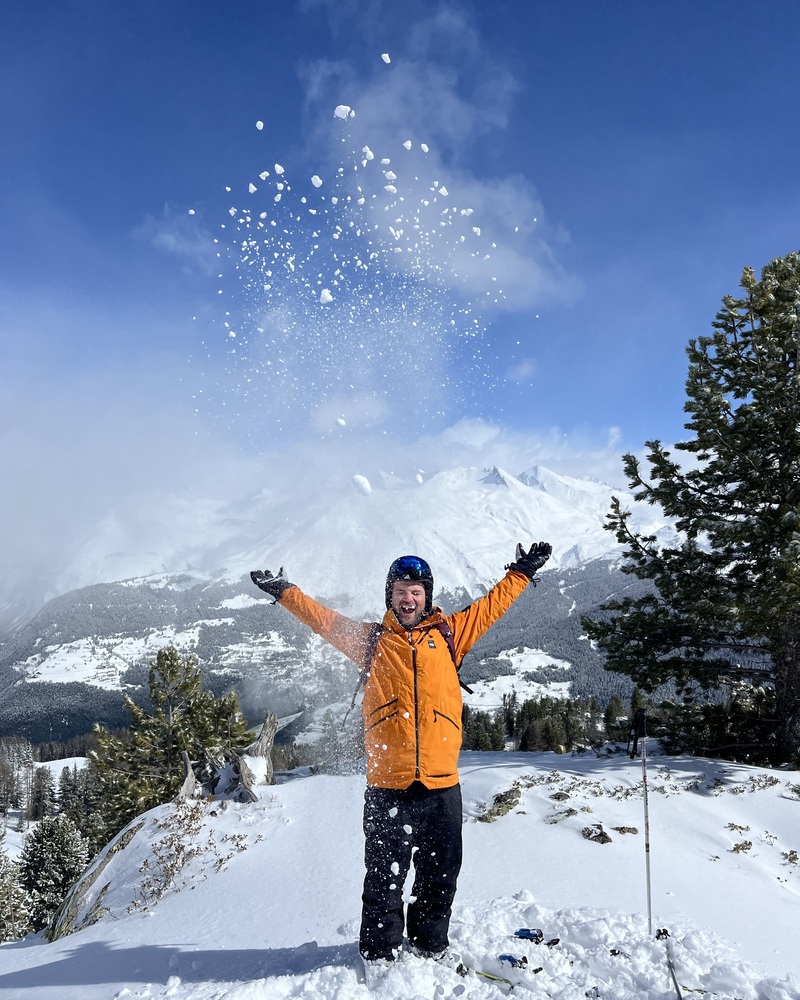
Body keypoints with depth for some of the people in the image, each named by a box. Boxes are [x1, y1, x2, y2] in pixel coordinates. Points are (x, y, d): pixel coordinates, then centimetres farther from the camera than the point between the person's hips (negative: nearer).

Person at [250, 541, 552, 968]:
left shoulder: (449, 634, 11)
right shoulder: (371, 639, 9)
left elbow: (491, 605, 19)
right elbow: (323, 618, 13)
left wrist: (522, 572, 22)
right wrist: (283, 590, 11)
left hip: (442, 783, 2)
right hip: (387, 784, -1)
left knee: (440, 874, 13)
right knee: (385, 875, 6)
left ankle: (430, 943, 32)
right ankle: (380, 949, 23)